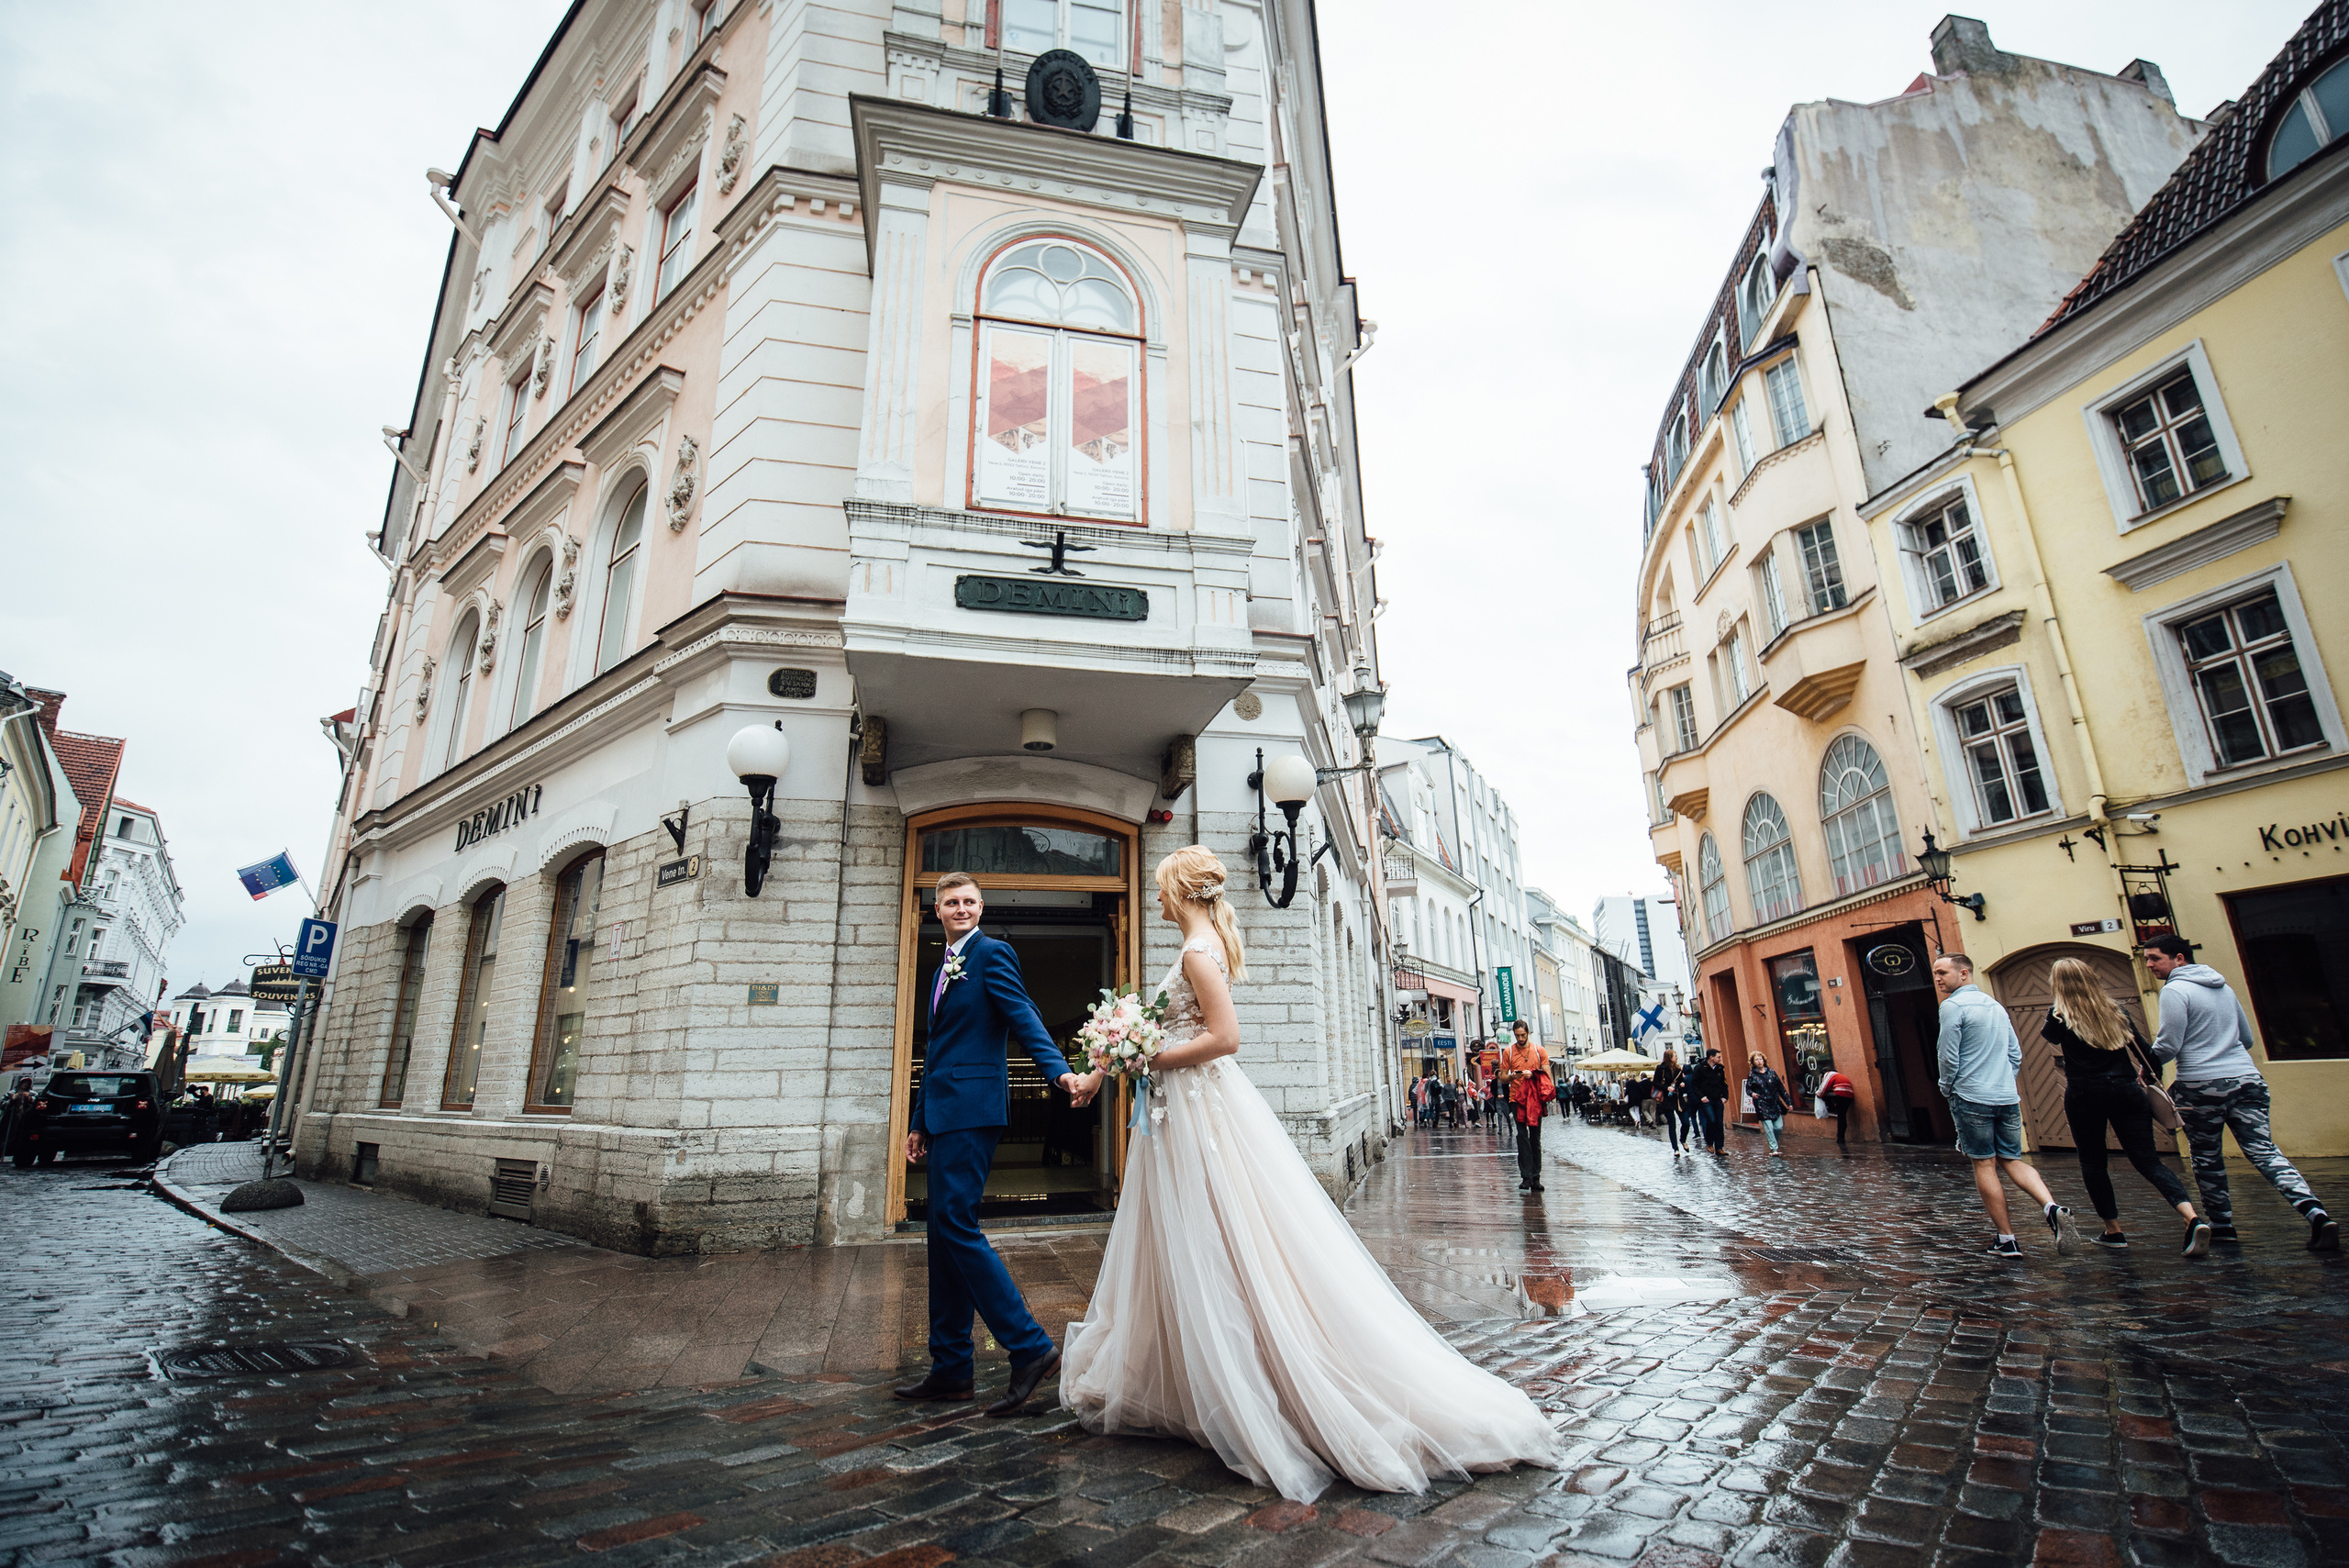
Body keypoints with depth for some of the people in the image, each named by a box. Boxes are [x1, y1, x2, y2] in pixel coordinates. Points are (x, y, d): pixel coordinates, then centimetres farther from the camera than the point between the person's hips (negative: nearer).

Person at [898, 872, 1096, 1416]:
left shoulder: (992, 953, -5)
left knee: (956, 1226, -12)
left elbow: (1025, 1018, -18)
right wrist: (919, 1121, 23)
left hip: (973, 1109, -9)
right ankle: (951, 1370, 20)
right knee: (944, 1236, 11)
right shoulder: (948, 965, 21)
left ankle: (1030, 1347, -4)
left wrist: (1060, 1071, -33)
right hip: (946, 1111, 9)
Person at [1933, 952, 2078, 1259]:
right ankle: (2052, 1207, -11)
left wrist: (1946, 1089, 3)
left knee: (1984, 1165, 2)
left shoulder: (1953, 1006, -10)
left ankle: (2007, 1240, 5)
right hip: (2008, 1098, 7)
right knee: (2012, 1160, 14)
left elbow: (1948, 1057, -12)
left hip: (1972, 1098, -7)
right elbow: (2016, 1054, 18)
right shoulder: (1997, 1006, 14)